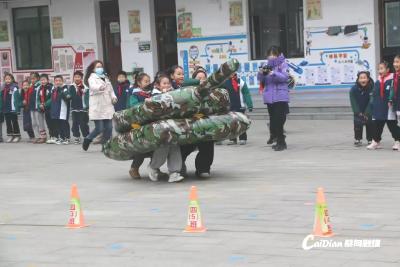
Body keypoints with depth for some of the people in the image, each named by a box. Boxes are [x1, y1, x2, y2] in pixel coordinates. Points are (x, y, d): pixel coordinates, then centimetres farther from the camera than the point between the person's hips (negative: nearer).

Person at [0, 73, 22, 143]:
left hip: (12, 109, -7)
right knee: (8, 122, 11)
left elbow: (16, 98, -15)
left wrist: (17, 108, -21)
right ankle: (10, 136, 18)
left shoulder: (14, 88, -10)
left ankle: (17, 136, 10)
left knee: (14, 122, 2)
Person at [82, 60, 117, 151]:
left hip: (108, 106, 6)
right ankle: (87, 139, 18)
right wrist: (100, 87, -47)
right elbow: (93, 86, -24)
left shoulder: (106, 78, 20)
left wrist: (113, 97, 3)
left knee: (109, 128, 0)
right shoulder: (92, 78, -2)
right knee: (99, 128, -7)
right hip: (97, 107, -6)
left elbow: (111, 90, 24)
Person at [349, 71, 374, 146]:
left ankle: (370, 140, 11)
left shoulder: (372, 88, -19)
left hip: (369, 111, -1)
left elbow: (371, 102, -20)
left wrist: (366, 114, -24)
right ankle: (358, 139, 4)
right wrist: (359, 113, -21)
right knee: (357, 123, -7)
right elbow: (354, 103, -14)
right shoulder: (354, 89, -15)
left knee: (370, 124, -1)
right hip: (358, 112, 1)